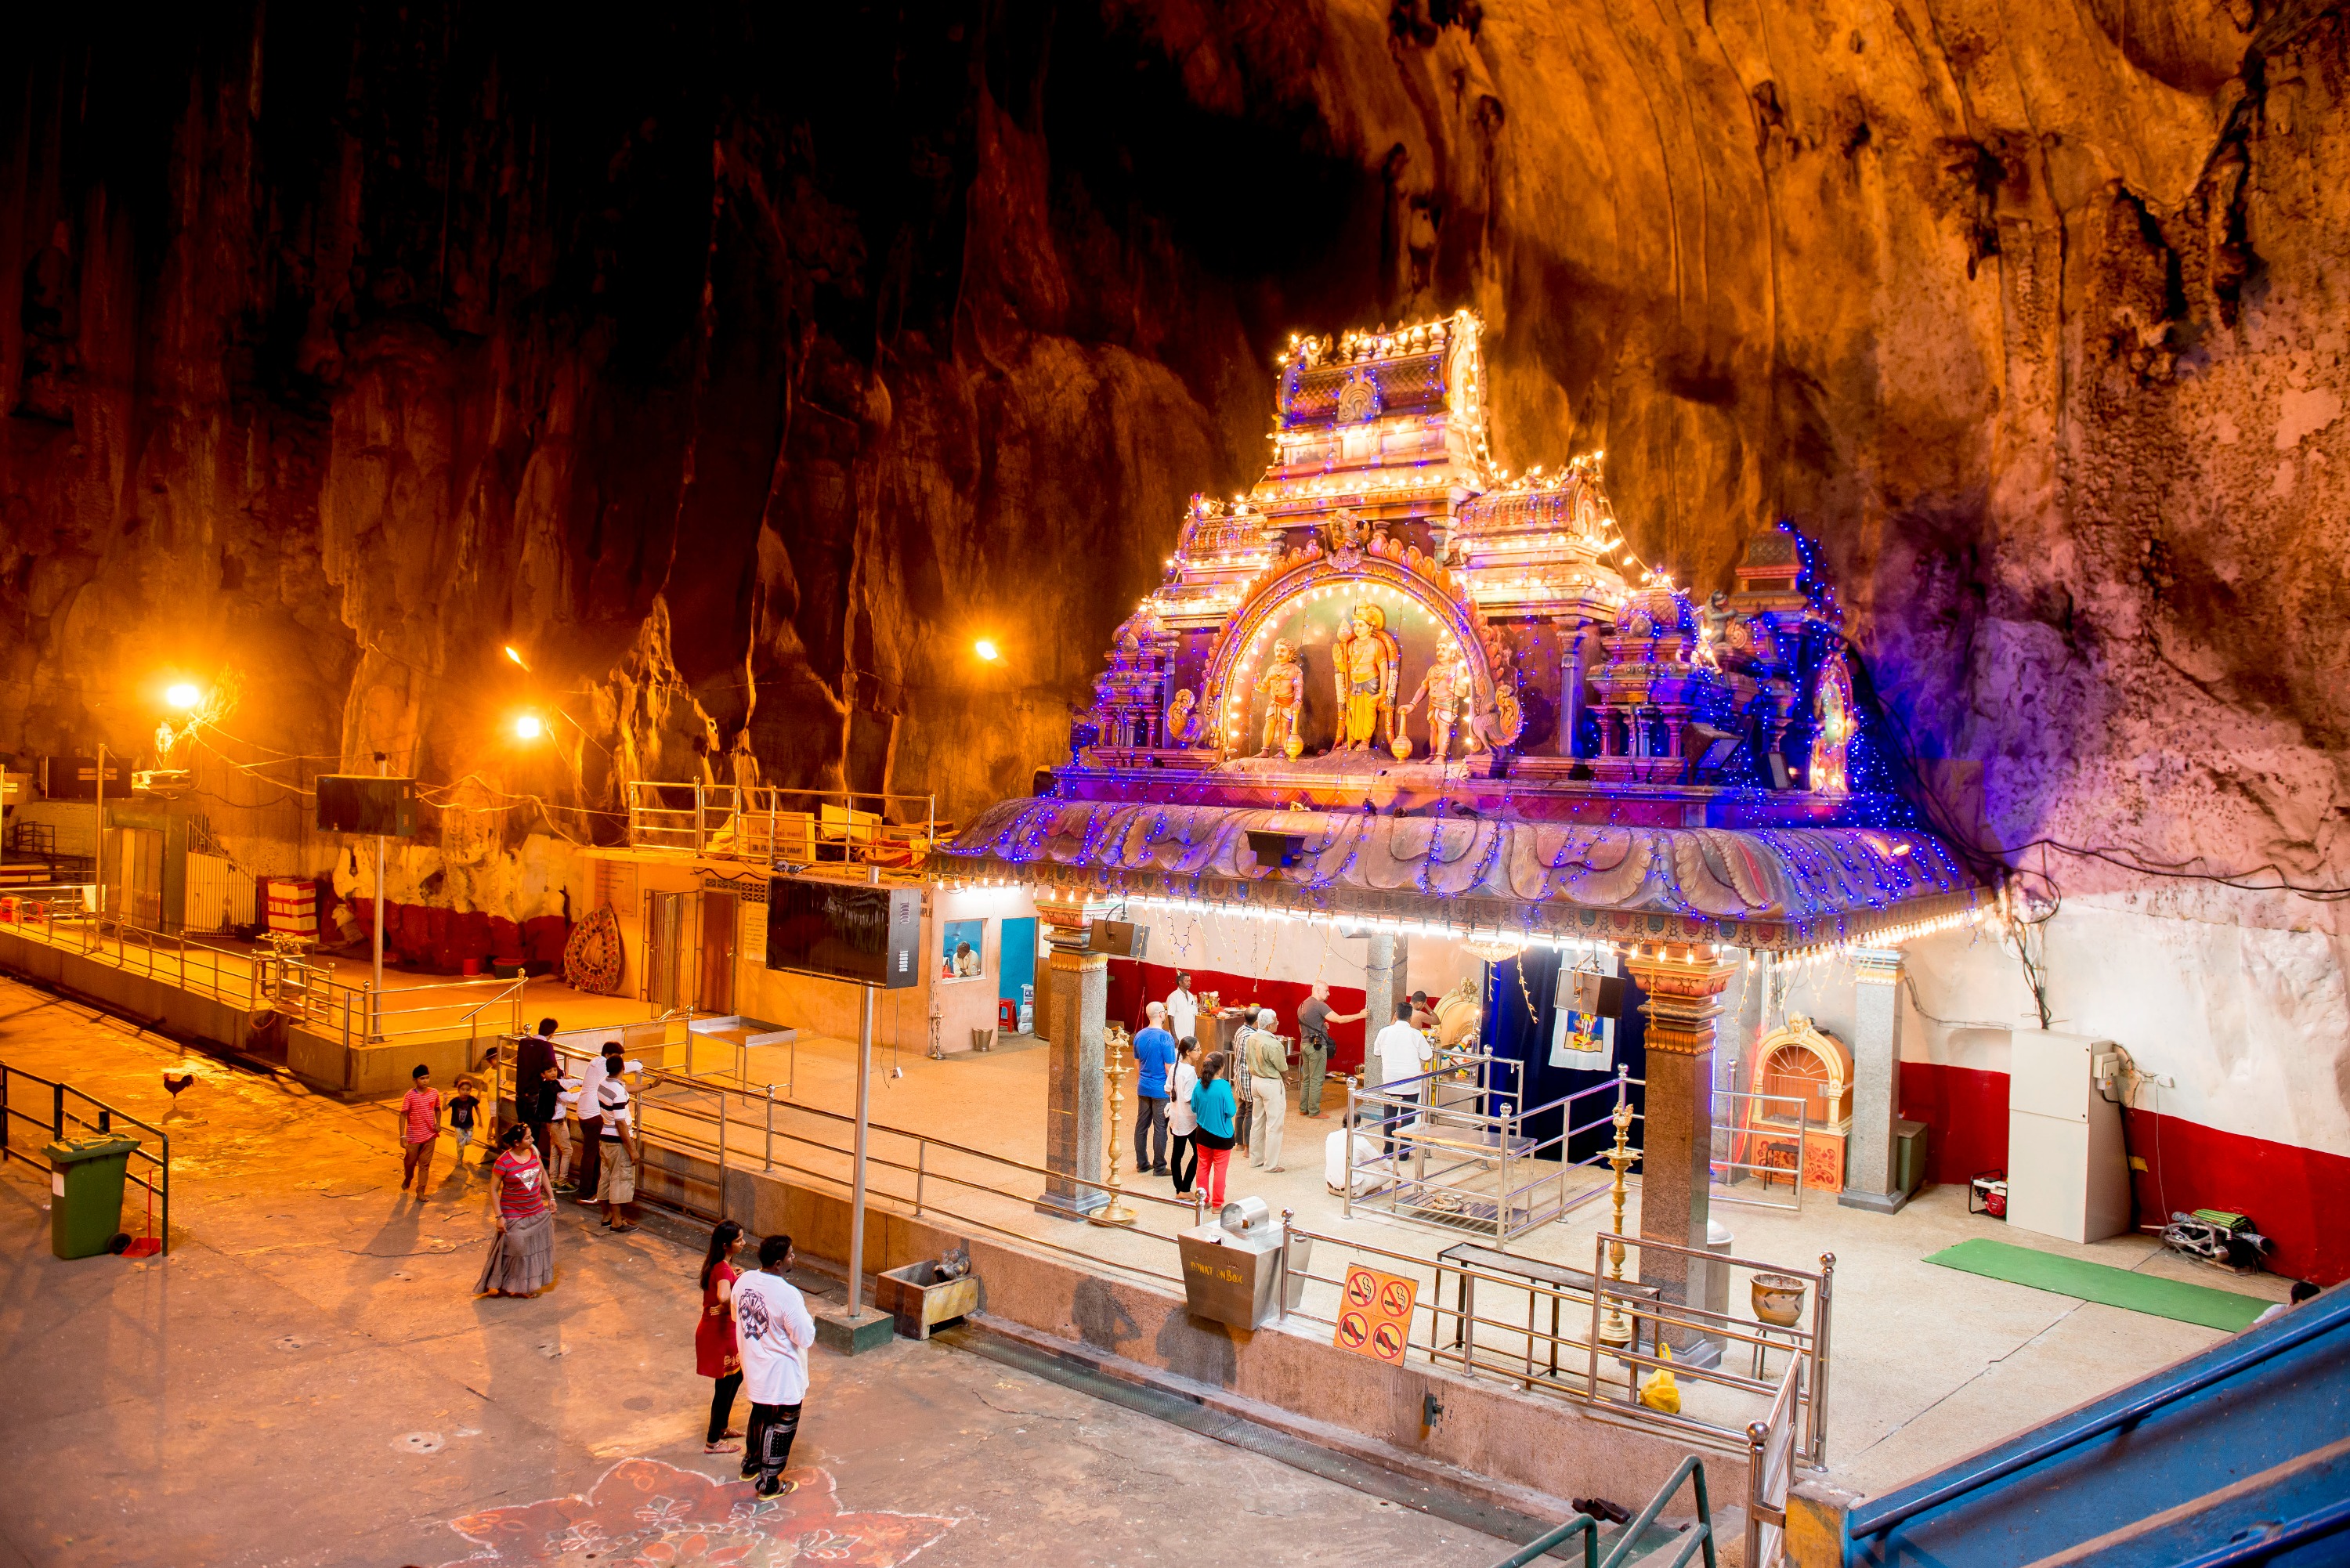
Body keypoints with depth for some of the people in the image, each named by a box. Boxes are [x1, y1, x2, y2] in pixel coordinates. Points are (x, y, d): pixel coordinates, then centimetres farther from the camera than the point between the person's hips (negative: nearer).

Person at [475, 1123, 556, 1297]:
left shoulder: (534, 1150, -4)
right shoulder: (504, 1162, -20)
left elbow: (543, 1173, 11)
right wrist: (499, 1216, -16)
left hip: (538, 1211, 6)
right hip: (514, 1216, -5)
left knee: (537, 1249, 13)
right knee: (513, 1249, 3)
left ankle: (530, 1285, 30)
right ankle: (507, 1285, 24)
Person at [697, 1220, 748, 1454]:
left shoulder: (717, 1262, 2)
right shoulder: (723, 1270, -28)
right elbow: (724, 1296, -49)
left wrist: (738, 1276, 2)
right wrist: (727, 1307, -26)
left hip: (717, 1328, 10)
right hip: (719, 1332, -10)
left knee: (737, 1376, 25)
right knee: (725, 1385, 6)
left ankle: (721, 1428, 40)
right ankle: (713, 1442, 21)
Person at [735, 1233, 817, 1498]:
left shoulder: (743, 1281, -9)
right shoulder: (787, 1295, -31)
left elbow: (736, 1316, 10)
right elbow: (806, 1338, -23)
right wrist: (808, 1318, -5)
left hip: (753, 1366, 7)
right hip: (782, 1376, -7)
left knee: (760, 1415, 29)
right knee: (780, 1427, 12)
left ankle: (751, 1464, 46)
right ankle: (769, 1484, 23)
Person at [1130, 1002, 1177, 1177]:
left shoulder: (1139, 1036, 2)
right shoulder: (1166, 1038, -18)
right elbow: (1169, 1067, -15)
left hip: (1143, 1088, 6)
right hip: (1161, 1090, -6)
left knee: (1141, 1126, 12)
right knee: (1160, 1128, 2)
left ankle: (1141, 1163, 21)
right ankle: (1159, 1167, 9)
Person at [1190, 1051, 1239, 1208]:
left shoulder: (1199, 1085, -7)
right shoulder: (1224, 1086, -21)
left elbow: (1194, 1108, 3)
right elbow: (1231, 1112, -18)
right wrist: (1237, 1106, 2)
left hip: (1203, 1135, 4)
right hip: (1222, 1136, -4)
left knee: (1203, 1167, 17)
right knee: (1220, 1170, 7)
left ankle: (1203, 1200, 26)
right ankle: (1217, 1203, 14)